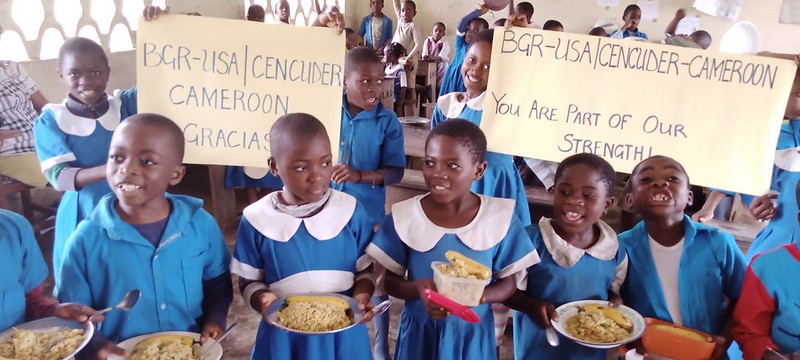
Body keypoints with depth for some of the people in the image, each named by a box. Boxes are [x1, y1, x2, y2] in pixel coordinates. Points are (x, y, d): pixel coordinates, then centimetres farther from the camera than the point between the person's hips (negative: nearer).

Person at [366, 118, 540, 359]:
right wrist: (418, 288, -25)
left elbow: (509, 283, -4)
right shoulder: (405, 216, -12)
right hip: (419, 333, 0)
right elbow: (391, 281, -4)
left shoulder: (499, 218, -12)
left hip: (473, 334, 0)